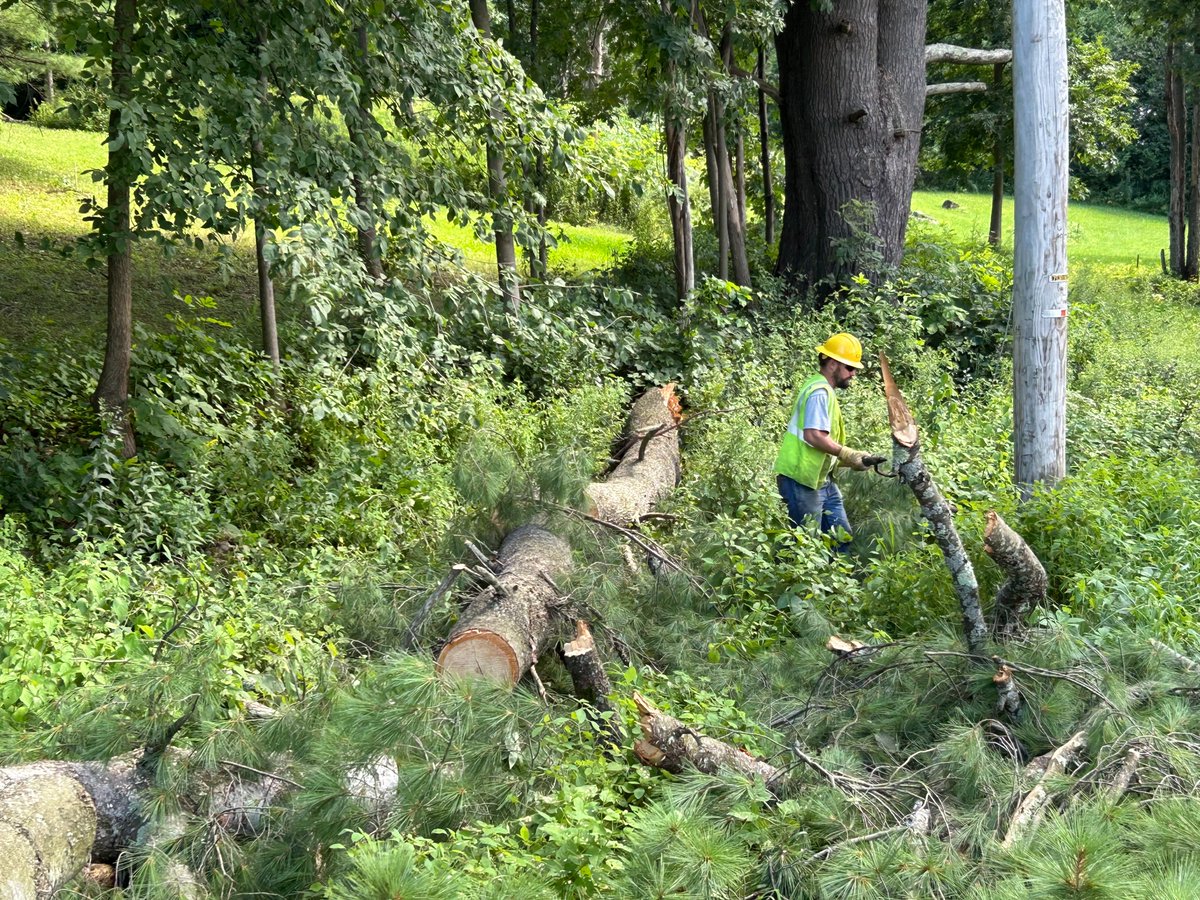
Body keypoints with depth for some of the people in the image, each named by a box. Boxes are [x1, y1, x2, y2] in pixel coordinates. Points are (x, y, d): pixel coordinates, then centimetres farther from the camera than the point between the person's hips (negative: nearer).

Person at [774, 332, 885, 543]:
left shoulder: (824, 390, 18)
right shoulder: (820, 392, -15)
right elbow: (814, 436, -26)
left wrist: (848, 459, 7)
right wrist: (850, 455, -19)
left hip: (820, 479, 11)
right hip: (801, 480, -11)